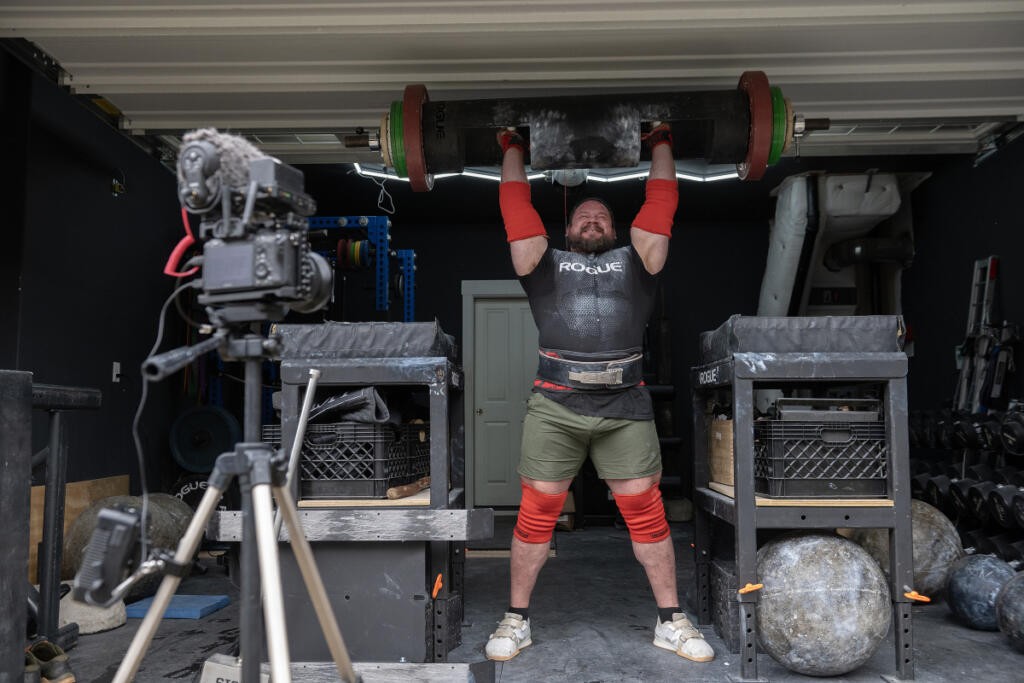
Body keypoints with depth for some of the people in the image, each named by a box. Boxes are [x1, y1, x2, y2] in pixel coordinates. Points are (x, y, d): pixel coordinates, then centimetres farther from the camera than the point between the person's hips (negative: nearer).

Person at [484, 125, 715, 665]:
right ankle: (516, 620, 19)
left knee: (646, 512, 4)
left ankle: (670, 621, 20)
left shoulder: (636, 261, 21)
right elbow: (515, 203, 23)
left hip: (626, 406, 1)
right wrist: (512, 149, 33)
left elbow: (661, 201, 24)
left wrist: (660, 145, 34)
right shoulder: (543, 262, 19)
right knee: (536, 513, 3)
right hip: (553, 406, 0)